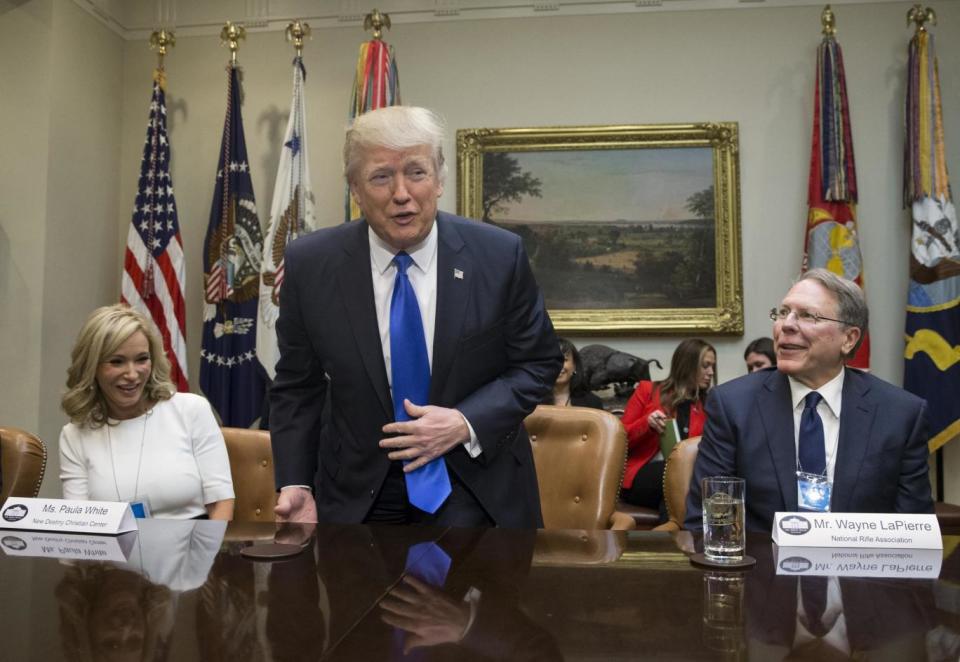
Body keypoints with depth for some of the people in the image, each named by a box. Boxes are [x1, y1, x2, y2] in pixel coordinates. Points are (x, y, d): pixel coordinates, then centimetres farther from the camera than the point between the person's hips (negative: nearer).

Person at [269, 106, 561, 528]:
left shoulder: (499, 255, -13)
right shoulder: (310, 264, -9)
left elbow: (538, 363, -3)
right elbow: (297, 387, 1)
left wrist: (467, 424, -17)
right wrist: (294, 483, -8)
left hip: (474, 489, -1)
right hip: (357, 494, 2)